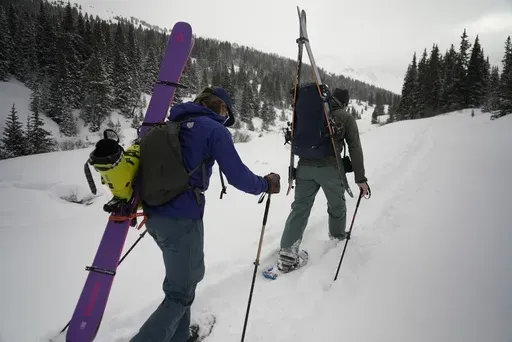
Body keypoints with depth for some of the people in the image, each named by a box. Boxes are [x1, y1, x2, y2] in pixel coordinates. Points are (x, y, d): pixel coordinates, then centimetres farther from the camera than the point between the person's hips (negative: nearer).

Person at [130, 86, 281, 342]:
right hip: (181, 219, -8)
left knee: (190, 274, 26)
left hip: (154, 215, 8)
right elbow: (237, 176, -12)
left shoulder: (170, 125, 15)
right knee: (180, 294, 9)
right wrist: (265, 184, 6)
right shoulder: (214, 129, -7)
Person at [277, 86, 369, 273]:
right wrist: (360, 178, 0)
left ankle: (287, 252, -5)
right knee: (337, 204, 22)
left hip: (304, 166, 3)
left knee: (300, 207, 3)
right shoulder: (346, 117, 4)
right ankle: (338, 235, 45)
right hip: (330, 168, -3)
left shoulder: (312, 112, 16)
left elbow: (297, 138, 21)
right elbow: (355, 148, -2)